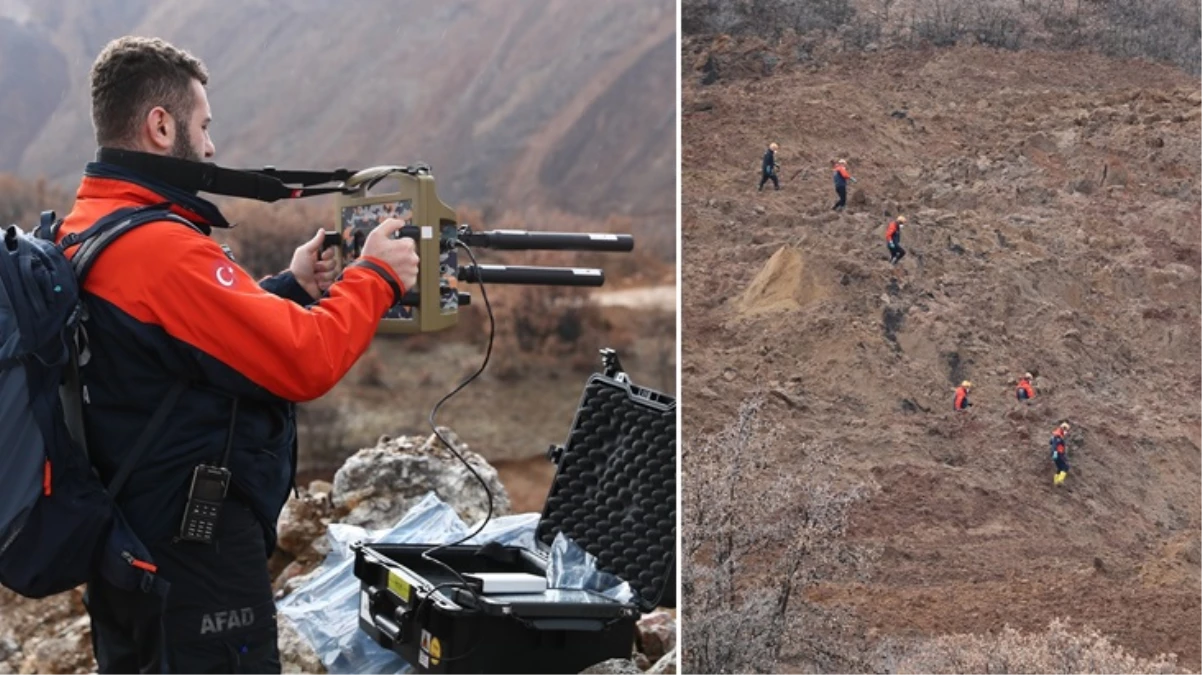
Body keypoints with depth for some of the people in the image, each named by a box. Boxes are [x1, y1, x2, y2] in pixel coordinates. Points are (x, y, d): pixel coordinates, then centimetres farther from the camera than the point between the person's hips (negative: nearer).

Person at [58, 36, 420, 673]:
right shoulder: (162, 245, -23)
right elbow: (307, 362, -23)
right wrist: (374, 275, -8)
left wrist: (289, 286, 11)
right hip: (194, 550, -10)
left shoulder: (76, 231, 7)